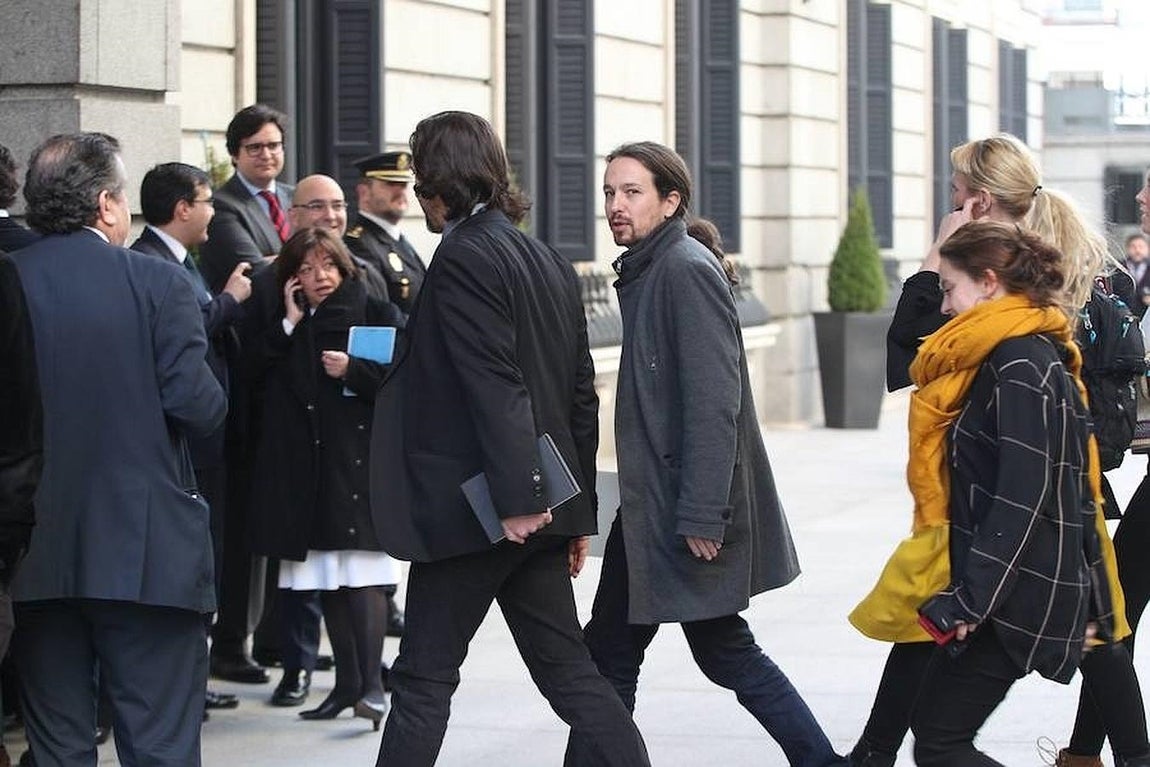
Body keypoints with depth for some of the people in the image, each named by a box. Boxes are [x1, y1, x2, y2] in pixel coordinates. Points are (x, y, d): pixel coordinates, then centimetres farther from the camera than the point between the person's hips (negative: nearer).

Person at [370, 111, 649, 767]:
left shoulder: (463, 258, -12)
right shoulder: (551, 263, 14)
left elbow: (494, 386, -21)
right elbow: (581, 394, 15)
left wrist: (516, 499, -23)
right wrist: (577, 514, 18)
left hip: (471, 508, -8)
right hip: (542, 506, 8)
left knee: (424, 678, 0)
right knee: (567, 669, 11)